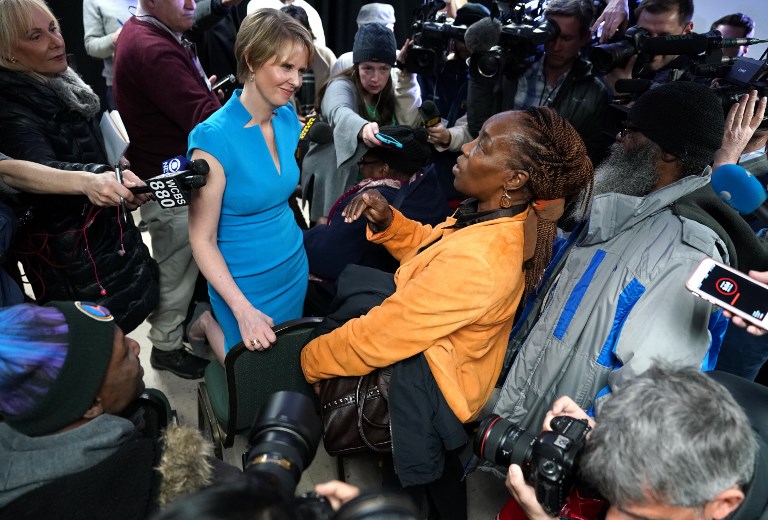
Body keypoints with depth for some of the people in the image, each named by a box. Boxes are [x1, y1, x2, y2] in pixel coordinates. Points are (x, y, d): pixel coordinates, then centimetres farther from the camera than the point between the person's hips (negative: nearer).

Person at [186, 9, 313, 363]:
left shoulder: (289, 119, -4)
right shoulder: (214, 138, -23)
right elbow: (202, 238, -19)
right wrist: (243, 310, -26)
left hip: (294, 268, 6)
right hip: (245, 283, -6)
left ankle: (219, 322, 44)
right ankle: (209, 324, 36)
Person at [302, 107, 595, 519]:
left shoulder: (476, 260, -36)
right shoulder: (506, 217, -9)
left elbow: (379, 338, -27)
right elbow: (431, 248, 7)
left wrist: (310, 360, -12)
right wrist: (388, 221, -10)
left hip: (422, 386, -8)